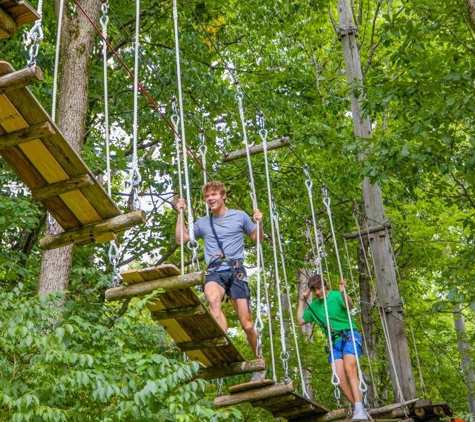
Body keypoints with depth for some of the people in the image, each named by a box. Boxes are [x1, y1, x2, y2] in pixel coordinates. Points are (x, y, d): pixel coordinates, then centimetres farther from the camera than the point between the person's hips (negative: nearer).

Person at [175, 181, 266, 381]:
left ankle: (259, 359, 20)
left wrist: (259, 224, 2)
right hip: (214, 271, 1)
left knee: (246, 323, -5)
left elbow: (256, 238, 22)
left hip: (236, 269, -1)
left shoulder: (239, 216, 14)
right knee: (213, 300, -37)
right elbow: (181, 239, 23)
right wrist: (181, 213, 17)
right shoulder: (202, 222, 20)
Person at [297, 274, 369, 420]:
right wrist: (302, 301, 15)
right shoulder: (313, 305, 16)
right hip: (334, 342, 6)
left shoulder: (335, 295, -3)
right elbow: (300, 321, 24)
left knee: (349, 369, -27)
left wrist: (343, 293, -44)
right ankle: (359, 409, -2)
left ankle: (359, 409, -32)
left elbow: (350, 305, -23)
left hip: (349, 336, -5)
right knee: (340, 379, -11)